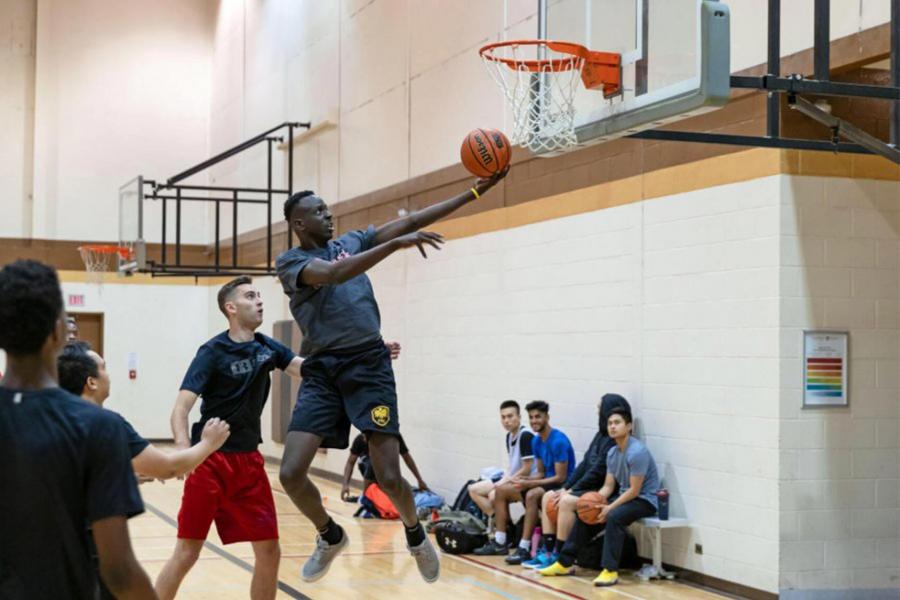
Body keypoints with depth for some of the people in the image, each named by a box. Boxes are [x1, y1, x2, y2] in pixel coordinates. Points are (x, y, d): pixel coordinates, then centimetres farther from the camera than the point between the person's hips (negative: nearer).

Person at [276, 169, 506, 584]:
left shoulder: (352, 241, 14)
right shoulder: (290, 261, 0)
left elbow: (413, 220, 9)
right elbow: (334, 274, -20)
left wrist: (477, 191, 4)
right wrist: (397, 243, -28)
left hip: (369, 366, 2)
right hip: (321, 371, -1)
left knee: (389, 477, -7)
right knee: (291, 474, -12)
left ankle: (415, 534, 25)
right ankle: (330, 536, 18)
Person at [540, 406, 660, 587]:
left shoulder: (637, 452, -21)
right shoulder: (612, 453, 7)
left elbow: (634, 490, -22)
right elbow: (608, 486, 8)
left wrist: (609, 508, -25)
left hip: (645, 500, -9)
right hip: (624, 496, 9)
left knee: (614, 516, -34)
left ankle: (610, 571, -32)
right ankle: (565, 562, 8)